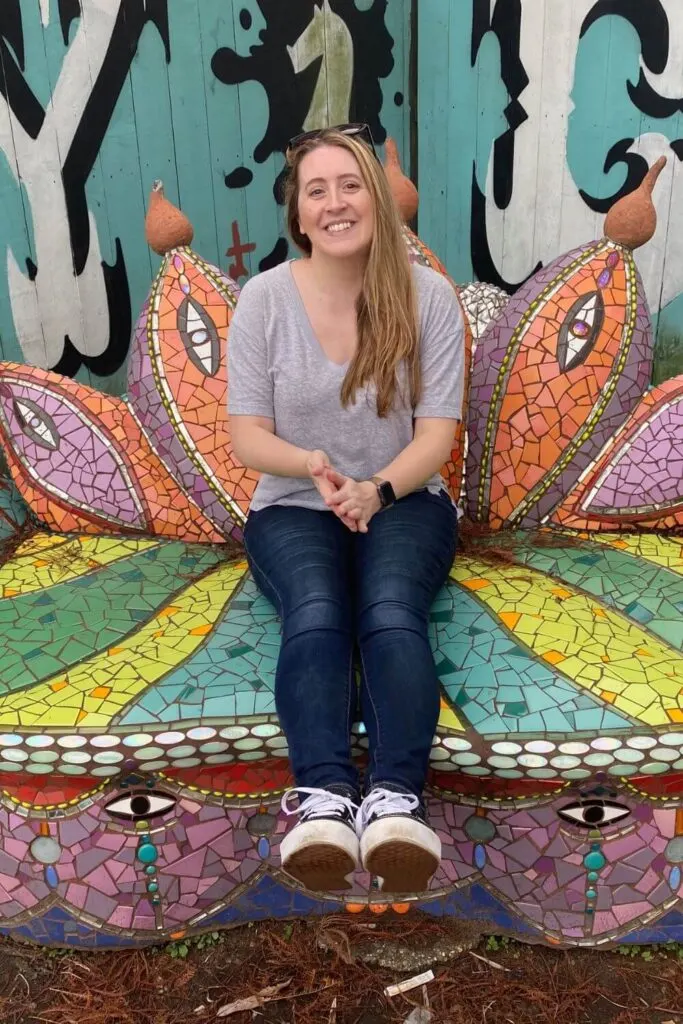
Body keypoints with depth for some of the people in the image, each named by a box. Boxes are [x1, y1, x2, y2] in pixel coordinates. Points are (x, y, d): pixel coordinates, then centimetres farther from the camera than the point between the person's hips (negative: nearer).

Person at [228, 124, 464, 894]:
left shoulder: (428, 295, -2)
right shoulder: (264, 297, -1)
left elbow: (436, 434, -5)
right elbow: (246, 437, -3)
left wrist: (377, 489, -25)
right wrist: (312, 465, -24)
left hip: (404, 501, 0)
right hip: (293, 508, 0)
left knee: (391, 616, -30)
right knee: (315, 616, -30)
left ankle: (396, 799, -38)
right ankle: (322, 798, -39)